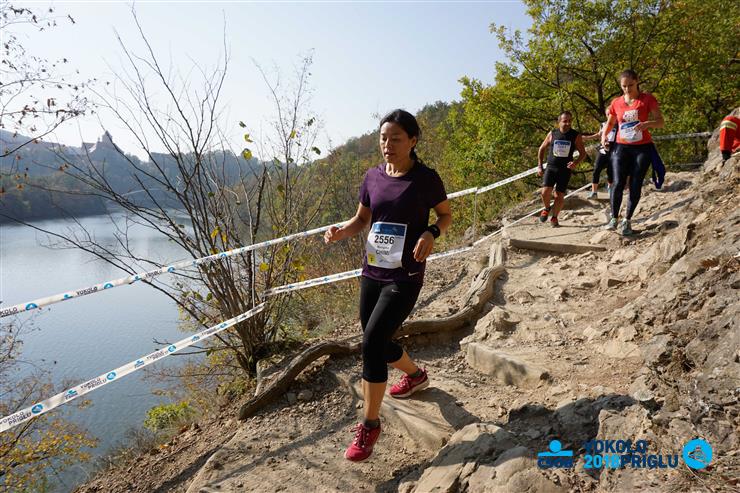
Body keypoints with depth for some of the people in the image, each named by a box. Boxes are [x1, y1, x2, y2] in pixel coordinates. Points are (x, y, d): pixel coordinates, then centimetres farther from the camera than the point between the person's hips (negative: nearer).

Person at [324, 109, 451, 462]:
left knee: (372, 343, -14)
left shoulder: (426, 178, -8)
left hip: (404, 278, -5)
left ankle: (370, 424, 6)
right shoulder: (373, 177, 4)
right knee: (378, 344, 15)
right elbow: (361, 220, 10)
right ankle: (416, 375, 48)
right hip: (372, 273, 6)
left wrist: (431, 233, -17)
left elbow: (446, 216, 4)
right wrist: (340, 232, -11)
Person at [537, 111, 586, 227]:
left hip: (565, 169, 0)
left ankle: (554, 217, 21)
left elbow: (583, 153, 3)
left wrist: (576, 162, -18)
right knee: (546, 191, -16)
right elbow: (542, 149, 11)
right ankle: (546, 209, 15)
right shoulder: (552, 134, 0)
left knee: (560, 196, 0)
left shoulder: (576, 136, -2)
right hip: (551, 167, 0)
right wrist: (539, 166, 5)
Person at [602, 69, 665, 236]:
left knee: (635, 185, 2)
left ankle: (627, 220, 12)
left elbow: (661, 121, -4)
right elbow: (610, 123, 18)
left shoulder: (647, 99, -2)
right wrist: (604, 135, -3)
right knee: (618, 183, -12)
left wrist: (647, 124, -25)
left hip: (643, 148, -1)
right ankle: (614, 218, 0)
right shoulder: (616, 102, 5)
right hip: (621, 147, 1)